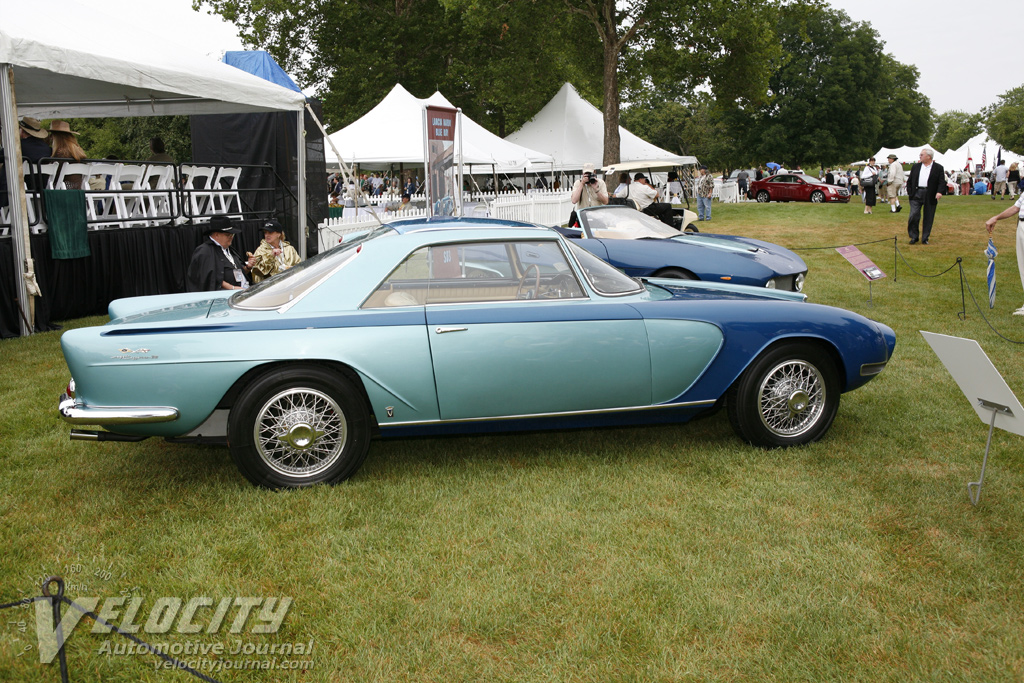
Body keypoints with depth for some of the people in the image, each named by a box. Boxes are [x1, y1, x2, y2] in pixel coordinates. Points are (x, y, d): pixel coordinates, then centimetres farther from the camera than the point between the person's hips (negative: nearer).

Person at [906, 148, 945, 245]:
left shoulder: (938, 168, 3)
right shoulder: (915, 167, 12)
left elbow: (942, 182, -3)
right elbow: (909, 181, 15)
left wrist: (940, 192, -19)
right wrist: (909, 192, 3)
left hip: (930, 196, -1)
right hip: (917, 194, 2)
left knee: (928, 218, 4)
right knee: (914, 216, -8)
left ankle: (925, 238, 14)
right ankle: (914, 237, 6)